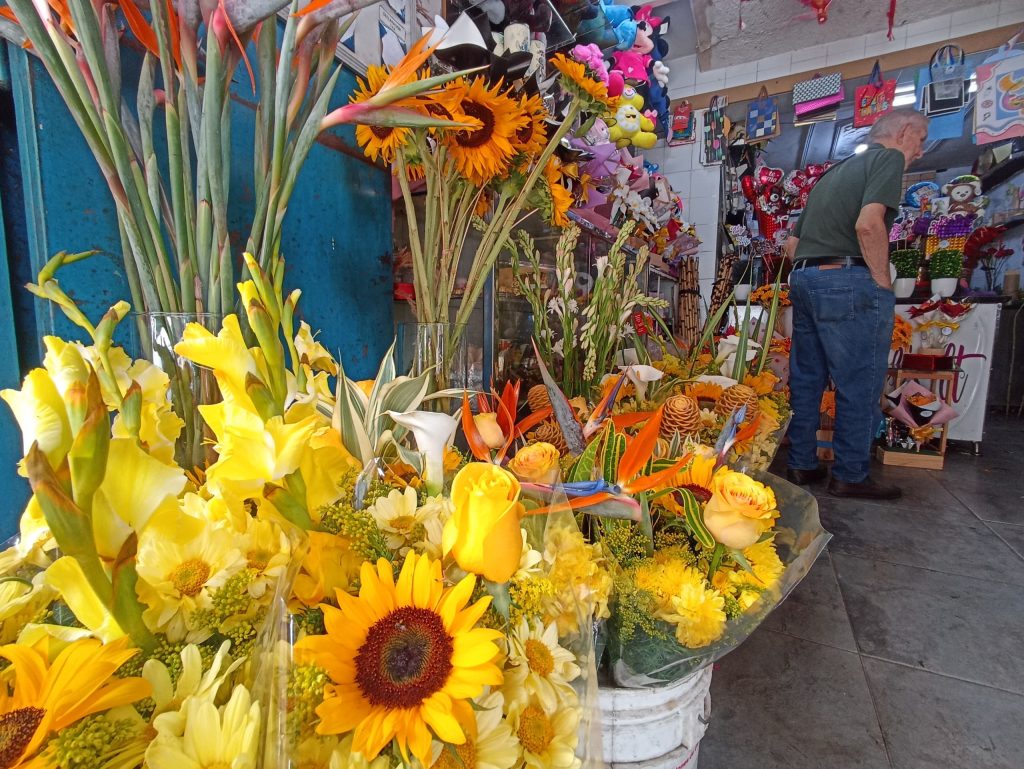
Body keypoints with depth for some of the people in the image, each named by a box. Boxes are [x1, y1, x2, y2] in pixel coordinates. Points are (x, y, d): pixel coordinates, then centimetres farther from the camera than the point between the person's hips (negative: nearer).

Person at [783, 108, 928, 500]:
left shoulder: (834, 171, 25)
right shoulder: (888, 157, 1)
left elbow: (792, 243, 22)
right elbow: (868, 223, -18)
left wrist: (812, 272, 20)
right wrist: (884, 283, -11)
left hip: (803, 278, 8)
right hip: (849, 282, -8)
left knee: (806, 379, 11)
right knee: (860, 384, 0)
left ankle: (801, 465, 19)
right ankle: (850, 476, 8)